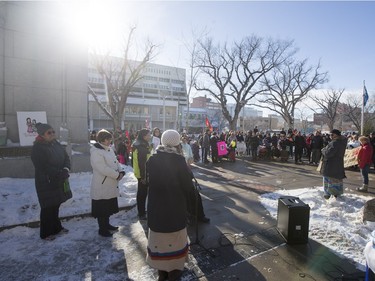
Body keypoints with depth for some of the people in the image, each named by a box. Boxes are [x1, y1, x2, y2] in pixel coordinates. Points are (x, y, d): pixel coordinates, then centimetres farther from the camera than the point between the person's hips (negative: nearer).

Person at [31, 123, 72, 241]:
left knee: (56, 205, 17)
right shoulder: (37, 148, -15)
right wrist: (61, 173, -21)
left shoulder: (56, 144, 5)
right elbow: (44, 167, -21)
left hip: (59, 182, 6)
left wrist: (66, 169, -13)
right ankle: (46, 233, 21)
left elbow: (66, 157, 5)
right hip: (46, 182, -6)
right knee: (48, 207, 4)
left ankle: (56, 227, 34)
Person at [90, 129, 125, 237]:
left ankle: (107, 225, 39)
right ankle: (102, 230, 23)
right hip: (102, 186, -9)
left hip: (111, 185, 9)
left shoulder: (109, 149, 8)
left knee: (109, 207, 22)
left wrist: (121, 171, -8)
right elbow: (103, 168, -27)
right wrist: (117, 175, -20)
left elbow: (116, 162, 10)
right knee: (101, 209, 7)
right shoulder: (96, 152, -20)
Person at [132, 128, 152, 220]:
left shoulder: (139, 145, 10)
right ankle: (142, 214, 12)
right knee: (142, 193, 0)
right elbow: (142, 163, -25)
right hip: (143, 174, -10)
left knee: (141, 192, 20)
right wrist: (143, 176, -23)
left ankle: (141, 211, 34)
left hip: (140, 173, 10)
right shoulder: (142, 148, -22)